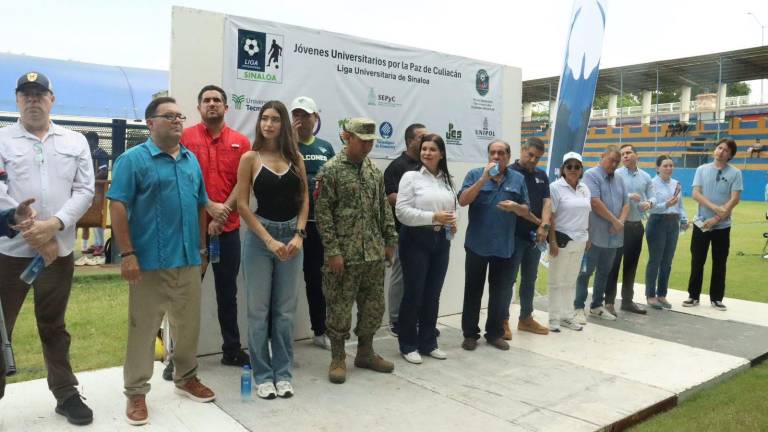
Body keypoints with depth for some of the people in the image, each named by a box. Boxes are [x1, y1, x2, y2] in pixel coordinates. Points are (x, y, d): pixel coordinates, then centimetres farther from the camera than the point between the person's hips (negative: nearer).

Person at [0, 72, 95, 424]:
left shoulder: (75, 142, 7)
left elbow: (84, 190, 0)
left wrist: (55, 223, -14)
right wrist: (29, 230, -14)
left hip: (59, 250, 2)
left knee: (54, 327, 15)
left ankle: (66, 394, 26)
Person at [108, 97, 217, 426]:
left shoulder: (191, 160, 12)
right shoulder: (133, 159, -5)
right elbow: (117, 207, -10)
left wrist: (201, 246, 14)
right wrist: (127, 254, -15)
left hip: (188, 259, 6)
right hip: (150, 261, -5)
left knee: (189, 324, 15)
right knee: (143, 328, 4)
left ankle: (186, 378, 33)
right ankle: (136, 392, 17)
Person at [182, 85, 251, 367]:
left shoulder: (241, 142, 6)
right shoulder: (185, 137, 1)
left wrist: (223, 212, -11)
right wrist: (209, 206, -15)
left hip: (228, 228, 2)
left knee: (228, 291, 12)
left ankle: (232, 350, 23)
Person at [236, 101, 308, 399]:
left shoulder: (295, 158, 7)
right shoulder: (250, 158, -1)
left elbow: (304, 199, 7)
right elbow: (242, 205, -5)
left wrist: (299, 235, -6)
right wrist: (269, 240, -11)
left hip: (292, 236, 3)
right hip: (260, 236, -2)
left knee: (285, 309, 8)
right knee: (259, 309, 4)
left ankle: (283, 372, 20)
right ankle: (263, 375, 16)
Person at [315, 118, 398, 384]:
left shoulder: (374, 171, 12)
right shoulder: (331, 170, -8)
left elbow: (384, 208, 16)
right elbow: (323, 213, -11)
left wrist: (390, 240, 11)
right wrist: (332, 251, -16)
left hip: (374, 253, 6)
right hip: (344, 254, -6)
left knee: (374, 305, 13)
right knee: (340, 308, 2)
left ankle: (365, 353, 29)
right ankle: (338, 359, 17)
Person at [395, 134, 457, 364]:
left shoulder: (447, 180, 12)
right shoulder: (411, 176, -5)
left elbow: (453, 207, 21)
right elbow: (402, 211, -14)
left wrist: (452, 222, -1)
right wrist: (433, 217, -19)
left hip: (441, 240, 5)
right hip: (416, 239, -5)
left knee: (433, 293, 11)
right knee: (413, 293, -1)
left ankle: (428, 342, 22)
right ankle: (408, 345, 12)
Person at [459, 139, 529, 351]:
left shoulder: (518, 179, 6)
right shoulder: (475, 174, -1)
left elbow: (526, 210, 9)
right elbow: (463, 200, -14)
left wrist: (515, 207, -14)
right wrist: (484, 178, -19)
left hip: (504, 246, 3)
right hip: (477, 244, -2)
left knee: (500, 292, 10)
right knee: (473, 290, 6)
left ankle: (495, 333, 23)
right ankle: (470, 333, 16)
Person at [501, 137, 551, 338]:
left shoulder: (542, 176, 12)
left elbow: (547, 202, 3)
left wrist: (544, 226, -14)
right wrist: (537, 221, -10)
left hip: (534, 236, 6)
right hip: (514, 235, -6)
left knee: (530, 279, 14)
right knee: (509, 279, 0)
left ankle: (526, 318, 26)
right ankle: (503, 320, 8)